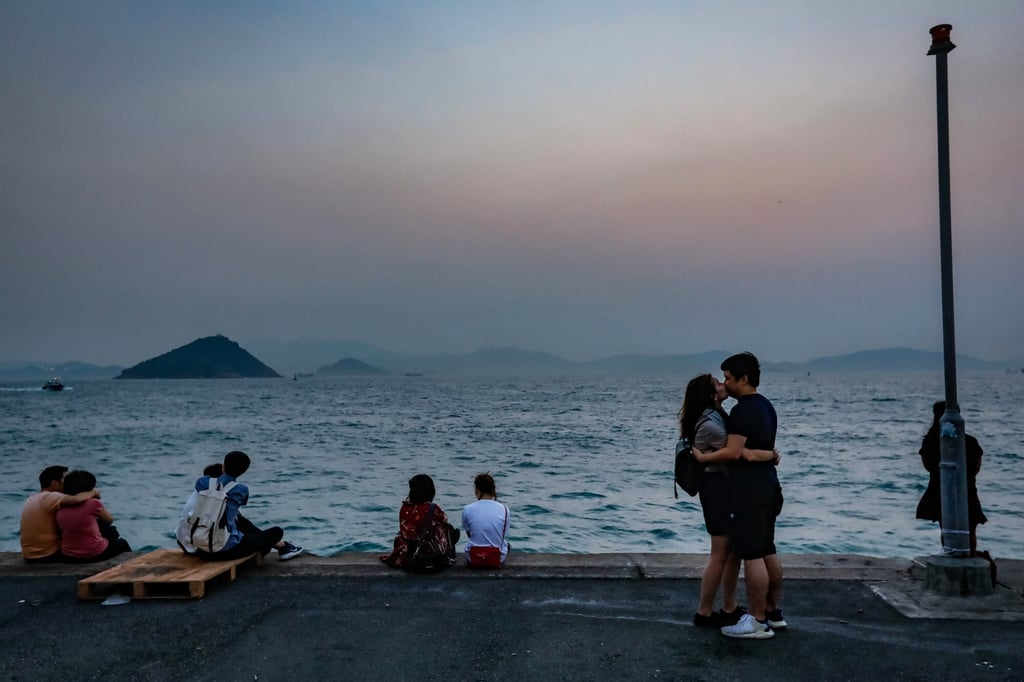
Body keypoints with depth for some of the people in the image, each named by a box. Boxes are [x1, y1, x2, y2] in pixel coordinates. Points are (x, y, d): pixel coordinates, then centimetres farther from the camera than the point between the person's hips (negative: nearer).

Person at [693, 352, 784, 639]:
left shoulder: (743, 410, -17)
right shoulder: (766, 406, 15)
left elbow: (733, 452, -23)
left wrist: (702, 457, -11)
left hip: (750, 489, -10)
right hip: (767, 484, 11)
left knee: (751, 555, -5)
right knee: (767, 551, 16)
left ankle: (758, 621, 0)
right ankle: (773, 612, 25)